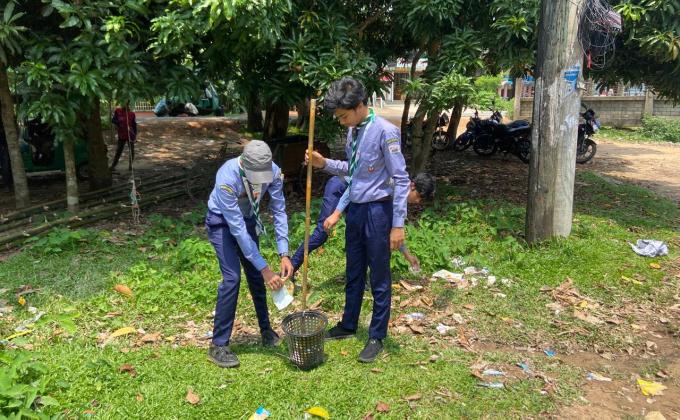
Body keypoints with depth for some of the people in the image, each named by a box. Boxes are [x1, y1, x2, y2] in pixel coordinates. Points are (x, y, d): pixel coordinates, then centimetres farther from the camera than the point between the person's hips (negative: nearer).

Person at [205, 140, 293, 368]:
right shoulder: (227, 178, -39)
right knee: (232, 277, -16)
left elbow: (279, 211, -16)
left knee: (255, 275, 9)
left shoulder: (273, 171, -26)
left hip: (248, 218, 5)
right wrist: (265, 268, -35)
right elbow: (237, 229, -36)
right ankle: (218, 345, -5)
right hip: (222, 222, -4)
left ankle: (266, 330, 28)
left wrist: (284, 254, -24)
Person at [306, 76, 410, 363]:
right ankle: (348, 325, 36)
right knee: (354, 273, 20)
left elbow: (401, 180, -17)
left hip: (378, 211, -8)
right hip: (355, 209, 8)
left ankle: (377, 337, 20)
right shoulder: (353, 130, 6)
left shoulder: (385, 131, -17)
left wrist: (397, 224, -18)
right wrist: (324, 164, 1)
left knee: (379, 278, 6)